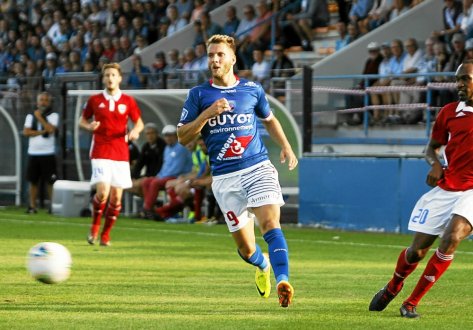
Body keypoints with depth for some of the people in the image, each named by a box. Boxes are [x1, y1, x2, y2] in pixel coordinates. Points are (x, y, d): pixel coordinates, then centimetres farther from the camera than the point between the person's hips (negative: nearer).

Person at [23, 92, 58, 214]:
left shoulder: (53, 115, 2)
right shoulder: (31, 116, 11)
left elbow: (51, 129, -15)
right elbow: (26, 132, -2)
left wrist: (39, 117, -7)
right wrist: (41, 132, -10)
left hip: (48, 154, -3)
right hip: (33, 153, 3)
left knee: (50, 181, -5)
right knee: (33, 181, 5)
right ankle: (32, 206, 10)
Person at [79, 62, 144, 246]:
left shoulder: (128, 101, 6)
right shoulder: (94, 100, 4)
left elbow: (139, 122, 14)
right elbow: (82, 120, 14)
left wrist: (135, 131, -9)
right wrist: (89, 126, -10)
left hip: (121, 154, 2)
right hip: (100, 153, -2)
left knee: (116, 197, 1)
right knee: (103, 191, -19)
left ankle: (106, 234, 17)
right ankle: (95, 226, 7)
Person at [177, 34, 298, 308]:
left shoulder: (252, 89, 8)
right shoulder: (199, 95, 5)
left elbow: (269, 119, 27)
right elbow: (183, 137, 1)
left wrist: (286, 146, 12)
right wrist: (208, 113, -12)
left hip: (258, 167, 0)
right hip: (225, 177, 0)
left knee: (270, 222, -24)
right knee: (246, 247, 5)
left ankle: (283, 281, -34)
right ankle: (263, 265, 39)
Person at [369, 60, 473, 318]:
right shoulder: (449, 112, 6)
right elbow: (432, 147, 18)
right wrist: (434, 164, -5)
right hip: (445, 188, 3)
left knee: (451, 239, -25)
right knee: (417, 250, 3)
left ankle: (412, 303, -11)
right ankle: (392, 288, 37)